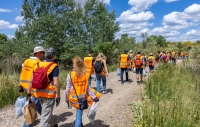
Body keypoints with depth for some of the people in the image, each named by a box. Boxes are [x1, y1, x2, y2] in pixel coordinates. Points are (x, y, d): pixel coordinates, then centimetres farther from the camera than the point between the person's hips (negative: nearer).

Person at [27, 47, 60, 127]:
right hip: (49, 94, -7)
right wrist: (58, 96, -12)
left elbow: (31, 80, 4)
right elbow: (56, 83, -19)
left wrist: (28, 93, 11)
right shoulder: (54, 67, -12)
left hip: (38, 93, 7)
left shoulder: (37, 65, 5)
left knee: (46, 111, 27)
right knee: (45, 116, 5)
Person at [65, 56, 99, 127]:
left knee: (79, 111, 24)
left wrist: (67, 98, 8)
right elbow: (88, 88, -5)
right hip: (82, 98, 0)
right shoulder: (85, 75, -8)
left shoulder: (70, 75, -12)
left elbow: (68, 88, -6)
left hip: (73, 99, 0)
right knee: (79, 114, 10)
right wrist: (94, 97, 4)